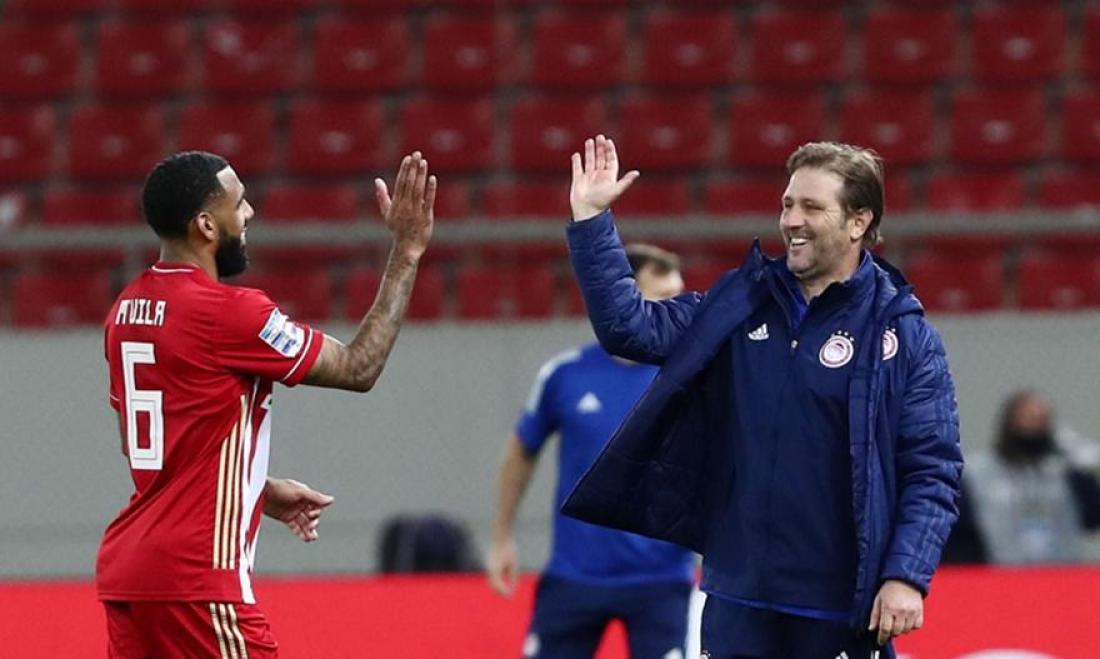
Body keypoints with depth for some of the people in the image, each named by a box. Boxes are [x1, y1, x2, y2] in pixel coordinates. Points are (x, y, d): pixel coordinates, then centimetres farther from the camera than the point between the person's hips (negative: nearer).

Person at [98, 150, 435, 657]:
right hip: (196, 578, -8)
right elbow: (359, 368, -6)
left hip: (126, 566, 8)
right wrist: (406, 253, -2)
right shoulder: (227, 312, -14)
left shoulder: (127, 310, 11)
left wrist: (261, 492, 25)